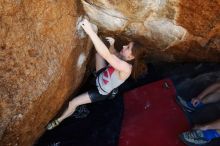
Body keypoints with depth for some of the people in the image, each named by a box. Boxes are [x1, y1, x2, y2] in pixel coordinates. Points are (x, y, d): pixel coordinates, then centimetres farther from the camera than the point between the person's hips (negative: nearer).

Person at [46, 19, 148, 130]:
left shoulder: (126, 68, -40)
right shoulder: (124, 59, -17)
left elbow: (107, 55, -54)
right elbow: (113, 54, 6)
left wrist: (90, 31, -58)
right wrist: (112, 45, -16)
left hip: (100, 92, -7)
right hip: (100, 77, 7)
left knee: (72, 103, -2)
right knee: (98, 51, 3)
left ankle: (58, 120, 22)